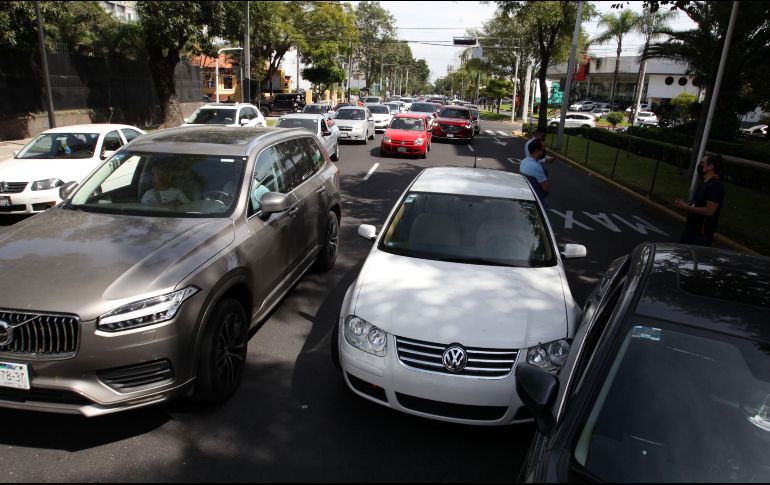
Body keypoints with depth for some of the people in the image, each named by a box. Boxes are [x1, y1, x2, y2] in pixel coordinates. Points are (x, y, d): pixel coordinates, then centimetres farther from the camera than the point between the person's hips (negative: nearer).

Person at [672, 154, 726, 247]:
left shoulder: (716, 186, -17)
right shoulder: (705, 184, 15)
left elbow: (709, 211, -24)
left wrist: (686, 207, -19)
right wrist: (684, 204, 6)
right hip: (690, 230, 10)